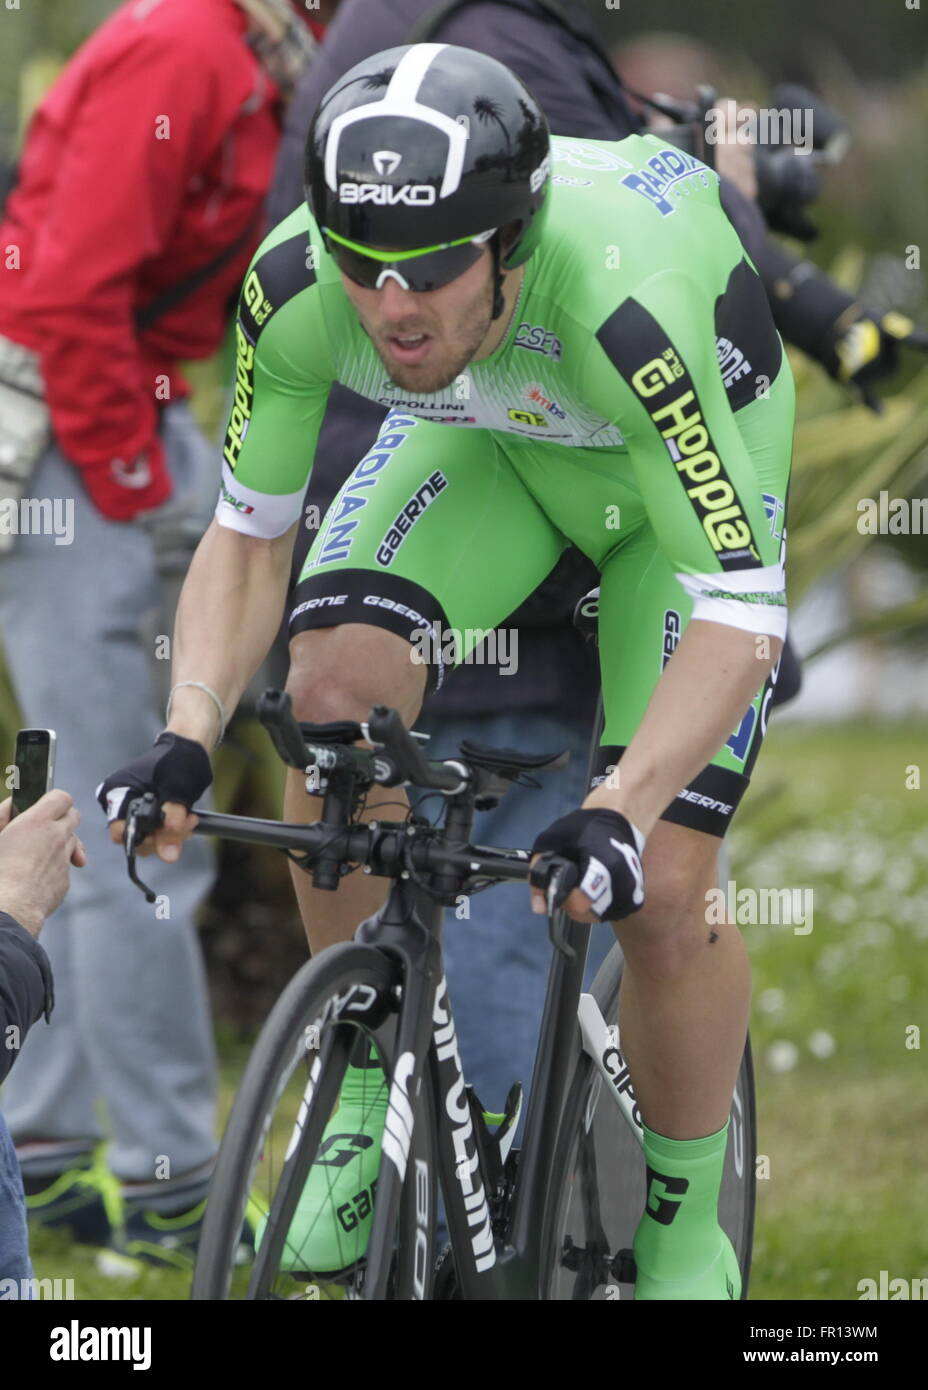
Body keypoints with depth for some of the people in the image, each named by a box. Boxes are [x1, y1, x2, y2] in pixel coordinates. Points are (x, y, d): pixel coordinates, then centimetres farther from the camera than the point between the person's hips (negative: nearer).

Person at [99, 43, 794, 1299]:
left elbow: (740, 612, -42)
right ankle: (366, 1107, -5)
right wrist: (187, 737, -35)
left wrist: (616, 814, -55)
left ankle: (687, 1226, 14)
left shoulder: (627, 305, -43)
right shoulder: (295, 286, -31)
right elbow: (247, 533, -17)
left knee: (659, 900, -13)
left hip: (674, 455, -3)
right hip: (487, 441, 4)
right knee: (335, 687, -25)